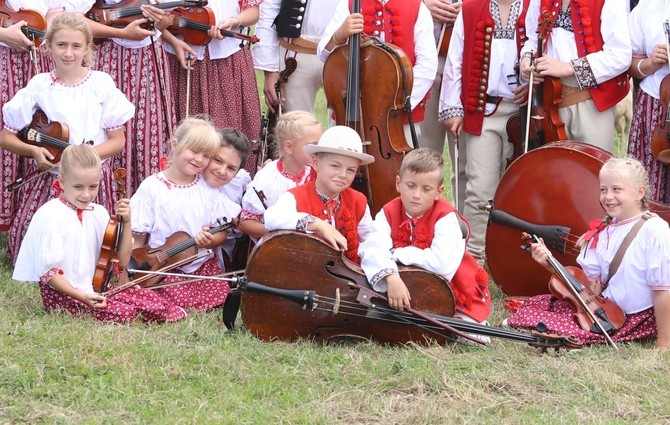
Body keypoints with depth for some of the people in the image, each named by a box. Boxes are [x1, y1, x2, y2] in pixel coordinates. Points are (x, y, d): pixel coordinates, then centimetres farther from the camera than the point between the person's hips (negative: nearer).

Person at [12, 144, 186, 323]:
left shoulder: (99, 213, 4)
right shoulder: (50, 215, -15)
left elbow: (121, 261, 6)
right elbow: (47, 271, -16)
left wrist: (126, 222, -5)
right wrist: (82, 297, -22)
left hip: (95, 287, 6)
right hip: (62, 293, -6)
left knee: (157, 304, -10)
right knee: (124, 313, -24)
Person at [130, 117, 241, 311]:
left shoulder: (208, 189, 6)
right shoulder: (151, 188, -4)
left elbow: (221, 234, 9)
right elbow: (138, 239, -3)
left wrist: (210, 241, -13)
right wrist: (130, 275, -12)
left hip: (203, 265, 4)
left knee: (220, 297, -15)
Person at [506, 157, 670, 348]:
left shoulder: (654, 231, -17)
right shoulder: (602, 234, 6)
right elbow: (592, 287, 5)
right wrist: (551, 265, -7)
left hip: (636, 319, -8)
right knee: (533, 304, -2)